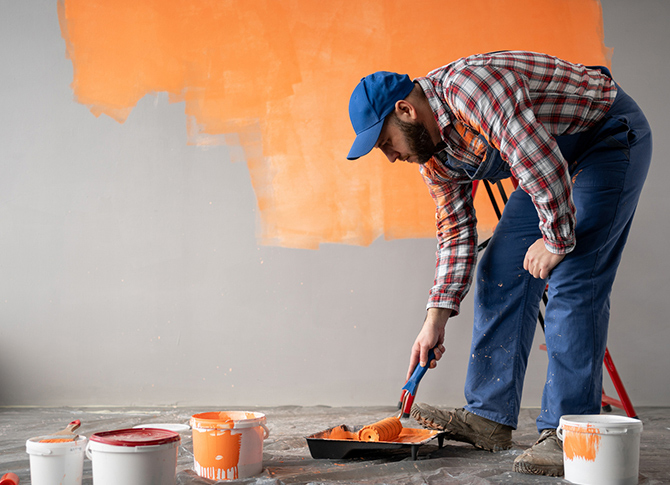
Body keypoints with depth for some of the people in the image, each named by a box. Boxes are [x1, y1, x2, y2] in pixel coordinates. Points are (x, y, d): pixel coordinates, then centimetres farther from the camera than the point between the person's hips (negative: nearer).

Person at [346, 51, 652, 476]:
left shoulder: (468, 84, -31)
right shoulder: (432, 150, 0)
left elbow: (543, 165, -34)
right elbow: (457, 231, 5)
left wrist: (557, 240, -20)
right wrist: (436, 320, 0)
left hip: (613, 134, -9)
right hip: (556, 153, 9)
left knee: (571, 280, -17)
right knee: (502, 273, 2)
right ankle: (490, 417, 7)